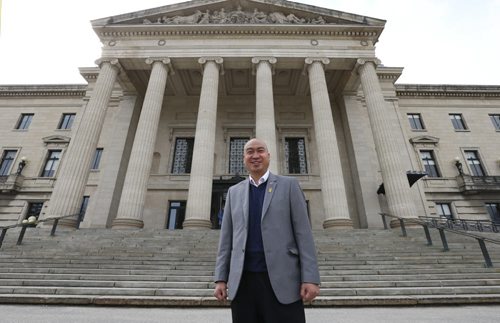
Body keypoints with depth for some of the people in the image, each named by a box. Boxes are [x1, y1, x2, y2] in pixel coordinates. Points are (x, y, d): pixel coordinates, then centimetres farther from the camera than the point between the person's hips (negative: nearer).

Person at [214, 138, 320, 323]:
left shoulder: (288, 185, 3)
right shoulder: (234, 192, 12)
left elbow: (303, 233, -1)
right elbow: (226, 238, 10)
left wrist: (310, 278, -8)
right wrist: (221, 278, 5)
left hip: (281, 280, -2)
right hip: (242, 282, 3)